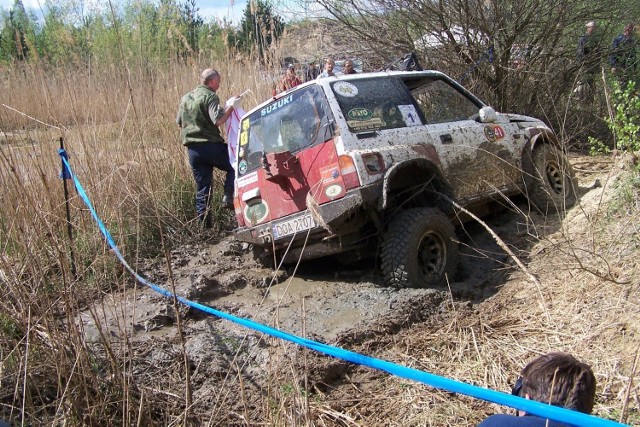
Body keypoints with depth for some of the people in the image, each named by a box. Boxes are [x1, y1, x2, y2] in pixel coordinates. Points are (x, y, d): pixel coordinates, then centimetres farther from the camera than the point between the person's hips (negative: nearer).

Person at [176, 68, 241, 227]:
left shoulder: (185, 98, 16)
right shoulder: (210, 96, -7)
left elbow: (179, 123, 22)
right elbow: (218, 120, -20)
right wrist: (230, 106, -9)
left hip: (192, 149, 6)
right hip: (211, 146, -6)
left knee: (202, 189, 9)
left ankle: (205, 225, 11)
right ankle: (229, 196, -2)